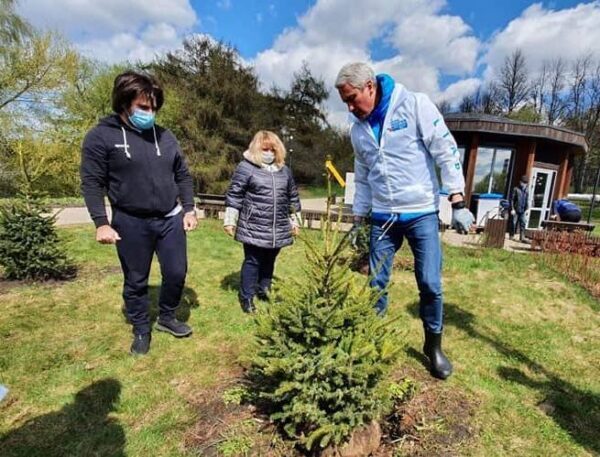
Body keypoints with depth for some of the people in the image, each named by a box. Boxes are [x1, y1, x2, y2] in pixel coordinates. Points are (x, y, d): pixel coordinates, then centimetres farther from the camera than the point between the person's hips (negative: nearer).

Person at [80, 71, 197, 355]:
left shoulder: (165, 136, 6)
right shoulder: (101, 136, -7)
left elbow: (183, 176, 12)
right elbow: (92, 183, -7)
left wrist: (189, 209, 5)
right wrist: (101, 223, -13)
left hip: (171, 219, 4)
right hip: (131, 223, -3)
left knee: (176, 273, 9)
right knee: (136, 281, 10)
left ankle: (167, 318, 33)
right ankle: (141, 331, 30)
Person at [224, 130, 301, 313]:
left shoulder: (284, 170, 12)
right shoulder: (246, 167, -5)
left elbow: (292, 197, 18)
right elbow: (234, 195, -5)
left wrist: (295, 221, 19)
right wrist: (229, 220, -8)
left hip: (278, 229, 5)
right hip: (253, 228, -5)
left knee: (269, 261, 16)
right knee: (252, 261, 2)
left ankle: (264, 290, 35)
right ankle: (247, 298, 15)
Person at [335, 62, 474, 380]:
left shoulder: (415, 104, -7)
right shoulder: (358, 129, 9)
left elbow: (446, 151, -9)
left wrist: (458, 202, -14)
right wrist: (358, 219, 13)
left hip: (421, 213, -4)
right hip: (382, 217, 4)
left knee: (430, 284, 1)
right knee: (376, 284, 6)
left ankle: (433, 346, 24)